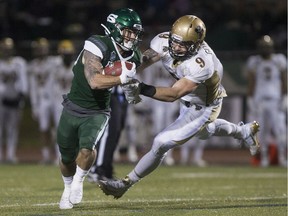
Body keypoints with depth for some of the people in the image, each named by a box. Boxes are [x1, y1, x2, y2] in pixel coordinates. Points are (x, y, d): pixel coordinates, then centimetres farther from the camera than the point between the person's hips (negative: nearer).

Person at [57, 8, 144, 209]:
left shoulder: (133, 57, -6)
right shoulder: (97, 47, -24)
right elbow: (94, 81, -35)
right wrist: (122, 78, -37)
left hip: (98, 112, 2)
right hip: (73, 109, -2)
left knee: (87, 147, -26)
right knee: (67, 158, 12)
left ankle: (79, 181, 4)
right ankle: (68, 188, 44)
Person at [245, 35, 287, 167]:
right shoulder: (254, 62, 2)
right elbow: (251, 83, 5)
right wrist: (250, 101, 1)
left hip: (276, 100, -1)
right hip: (259, 100, 1)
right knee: (263, 131, 0)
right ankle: (264, 158, 9)